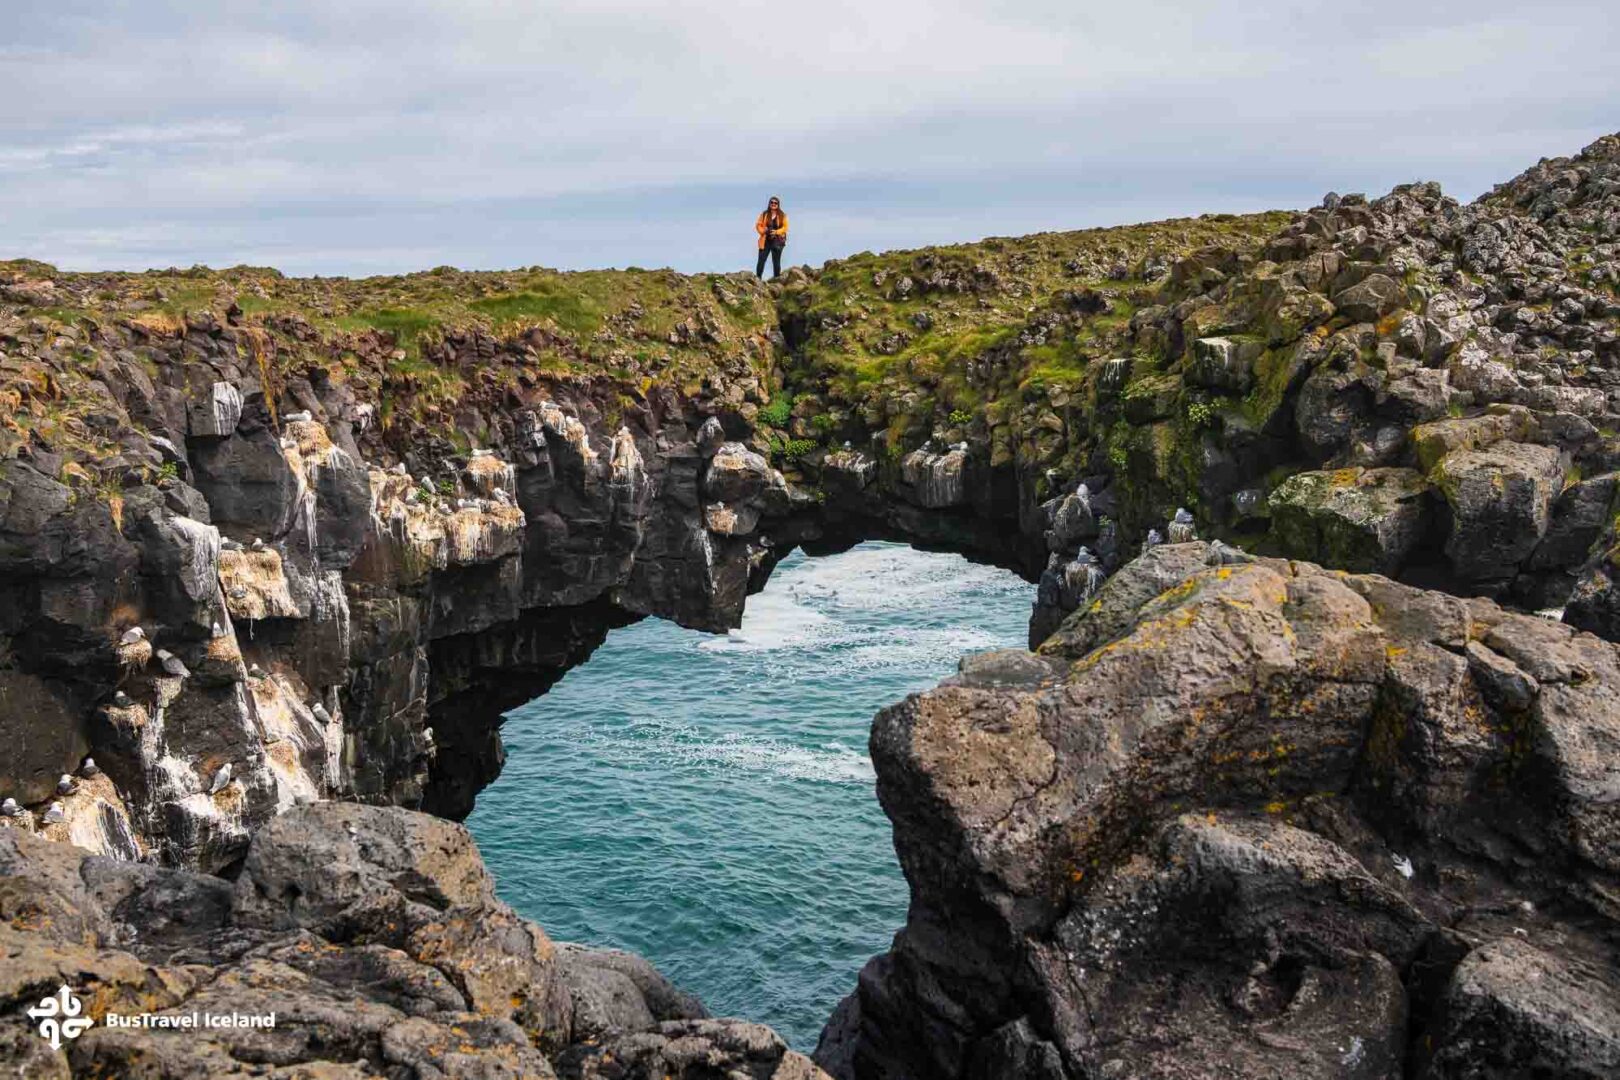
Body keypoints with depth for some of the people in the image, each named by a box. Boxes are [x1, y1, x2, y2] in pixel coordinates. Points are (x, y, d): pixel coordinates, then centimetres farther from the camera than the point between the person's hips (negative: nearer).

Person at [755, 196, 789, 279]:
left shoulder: (782, 216, 3)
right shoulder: (764, 214, 8)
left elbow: (785, 227, -2)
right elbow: (758, 225, 6)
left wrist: (776, 232, -17)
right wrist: (763, 231, -14)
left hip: (777, 241, -1)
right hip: (765, 241, 1)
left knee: (776, 262, 3)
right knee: (761, 260, -3)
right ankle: (757, 278, 3)